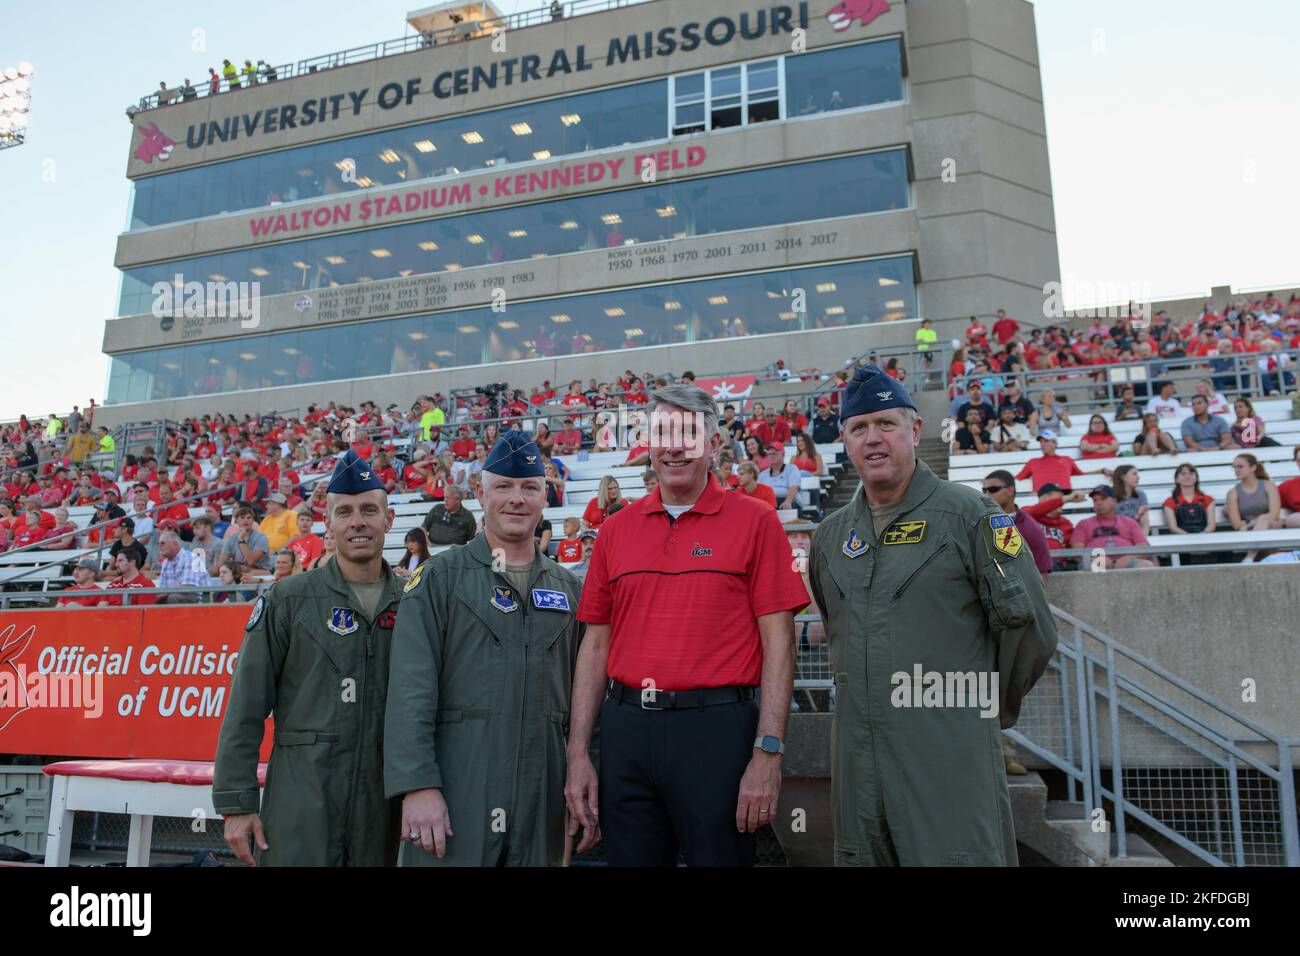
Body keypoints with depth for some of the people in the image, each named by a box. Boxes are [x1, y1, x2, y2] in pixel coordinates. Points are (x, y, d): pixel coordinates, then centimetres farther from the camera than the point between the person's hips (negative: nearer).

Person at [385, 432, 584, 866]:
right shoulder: (439, 578, 0)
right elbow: (411, 690, -9)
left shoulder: (568, 587, 12)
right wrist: (417, 785, -17)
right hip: (456, 792, -3)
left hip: (543, 795, 4)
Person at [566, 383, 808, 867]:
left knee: (720, 854, 10)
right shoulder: (615, 529, 8)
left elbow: (778, 644, -5)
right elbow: (595, 645, 10)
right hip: (625, 727, 4)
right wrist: (578, 754, 5)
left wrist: (768, 754, -12)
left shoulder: (755, 521, -3)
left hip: (716, 728, -3)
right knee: (628, 857, 16)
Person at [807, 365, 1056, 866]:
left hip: (950, 754, -5)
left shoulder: (968, 514, -5)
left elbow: (1028, 624, -4)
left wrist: (990, 705, 6)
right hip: (857, 759, 5)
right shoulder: (830, 535, 12)